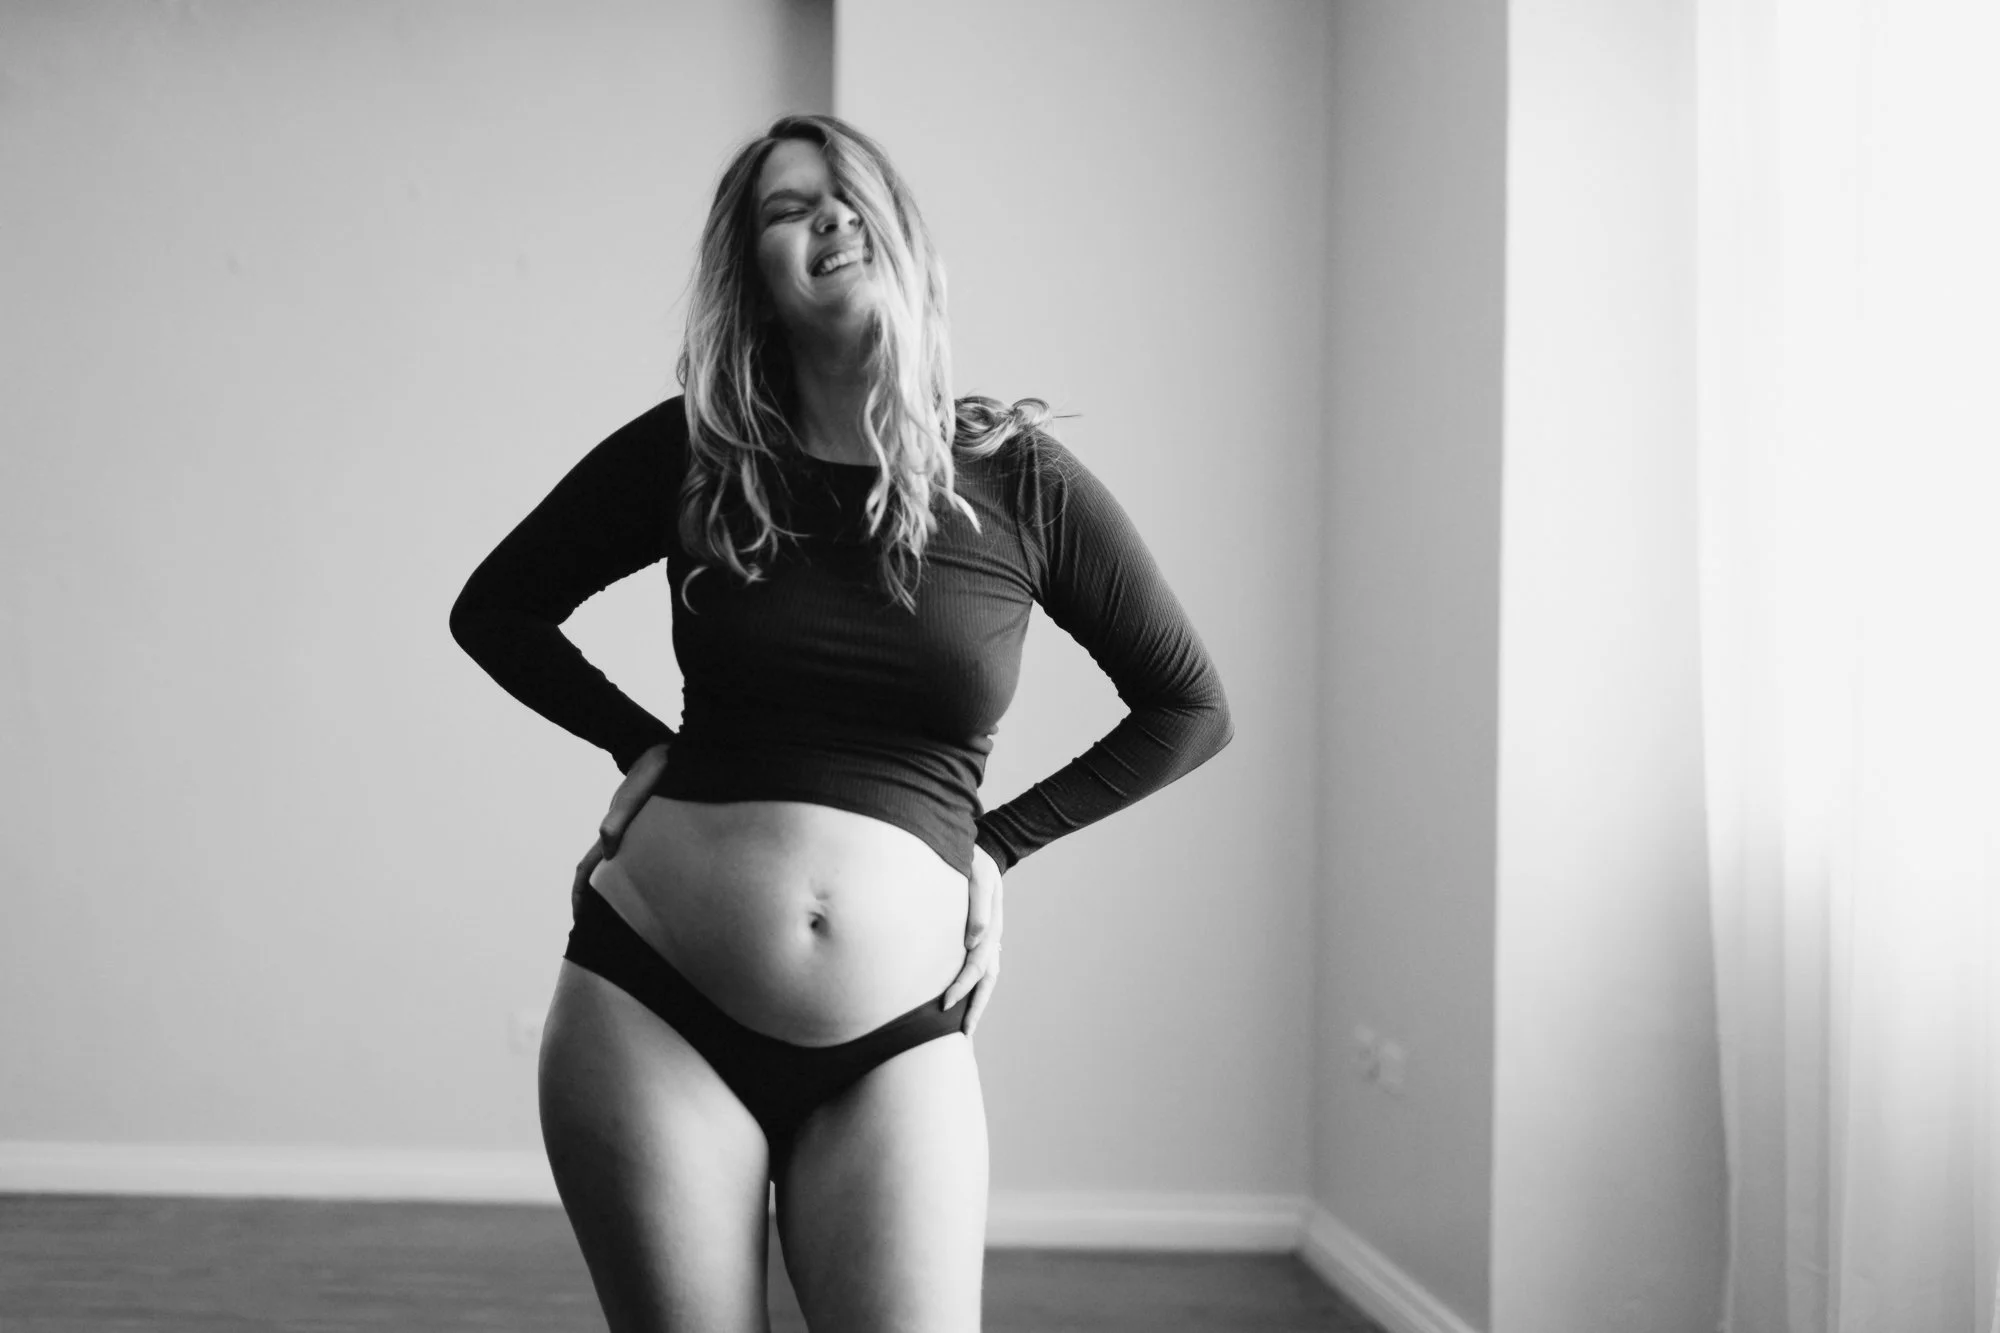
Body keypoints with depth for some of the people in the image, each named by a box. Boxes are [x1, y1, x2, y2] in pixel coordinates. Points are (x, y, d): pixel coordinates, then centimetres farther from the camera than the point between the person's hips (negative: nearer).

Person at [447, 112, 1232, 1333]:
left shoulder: (1022, 483, -1)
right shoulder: (689, 456, 1)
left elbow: (1191, 707, 10)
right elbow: (495, 611, 16)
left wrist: (998, 843, 7)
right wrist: (641, 744, 6)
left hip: (896, 1048, 0)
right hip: (651, 1008, 1)